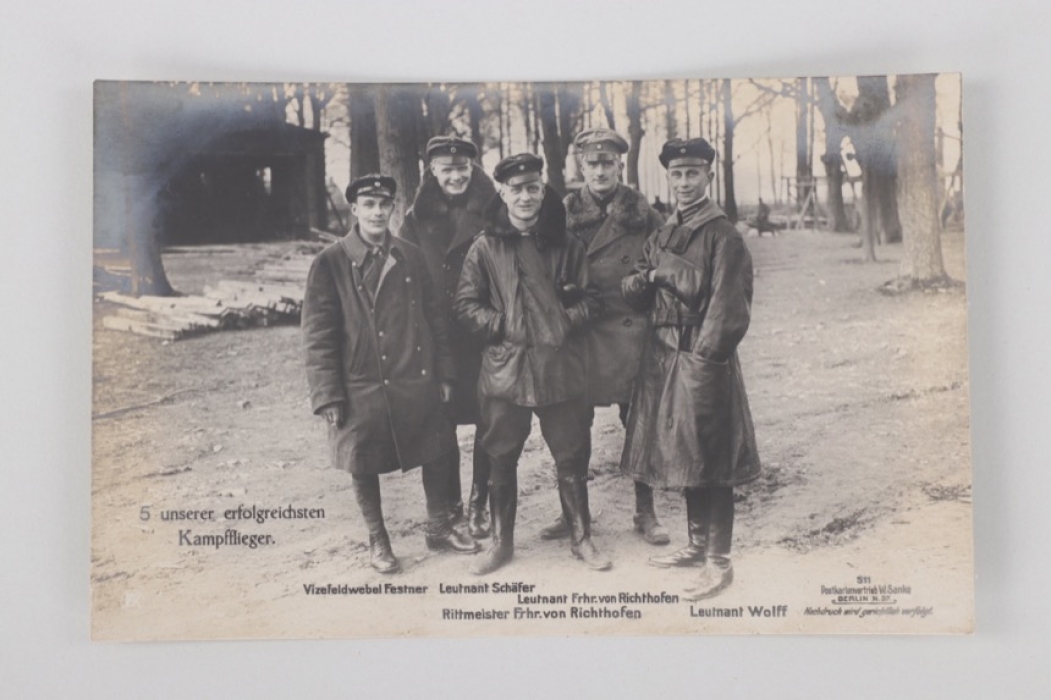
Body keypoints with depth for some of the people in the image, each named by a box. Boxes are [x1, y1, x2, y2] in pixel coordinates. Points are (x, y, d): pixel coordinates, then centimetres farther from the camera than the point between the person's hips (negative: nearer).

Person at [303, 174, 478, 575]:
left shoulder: (411, 257, 5)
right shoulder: (330, 264, -7)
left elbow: (434, 319, 9)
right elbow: (318, 336, -8)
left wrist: (443, 374, 6)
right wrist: (327, 396, -11)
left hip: (418, 384, 3)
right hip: (362, 389, -3)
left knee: (437, 454, 12)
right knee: (363, 467, 9)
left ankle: (439, 528, 33)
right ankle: (377, 541, 30)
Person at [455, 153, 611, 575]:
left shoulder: (566, 244, 4)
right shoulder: (485, 247, 0)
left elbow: (587, 299, 8)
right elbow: (465, 303, 1)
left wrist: (566, 323, -8)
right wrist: (500, 326, -10)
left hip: (561, 367, 1)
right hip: (504, 368, -1)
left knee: (572, 456, 10)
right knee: (501, 458, 9)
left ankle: (581, 537, 27)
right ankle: (501, 541, 26)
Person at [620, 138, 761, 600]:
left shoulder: (722, 235, -9)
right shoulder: (662, 234, 14)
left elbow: (728, 307, -14)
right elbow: (633, 293, 12)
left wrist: (703, 361, -18)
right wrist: (648, 277, -9)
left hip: (703, 359, -7)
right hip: (664, 357, 7)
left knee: (708, 462, -1)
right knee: (684, 459, 16)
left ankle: (719, 562, 10)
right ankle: (698, 545, 31)